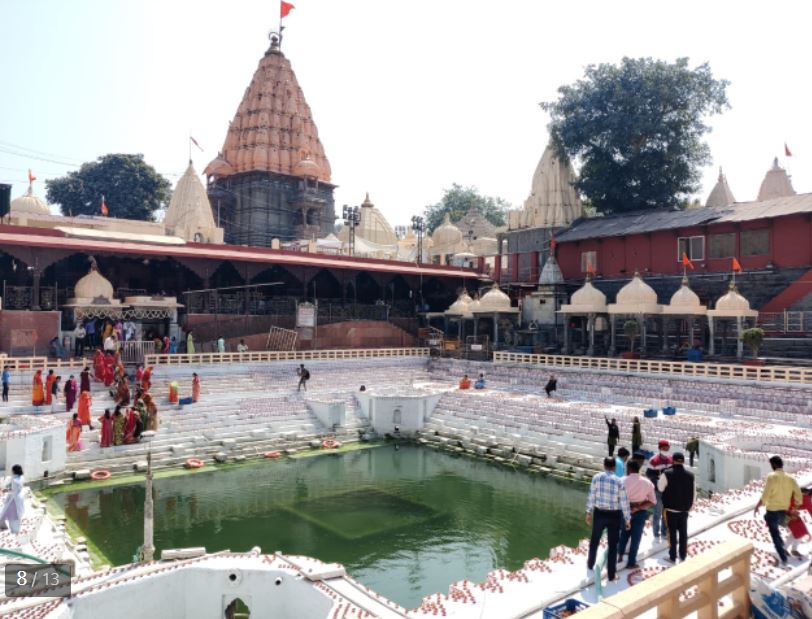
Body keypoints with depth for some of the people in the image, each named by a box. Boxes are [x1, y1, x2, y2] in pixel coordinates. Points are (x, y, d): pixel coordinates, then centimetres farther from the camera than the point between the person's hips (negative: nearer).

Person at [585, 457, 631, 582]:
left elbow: (592, 496, -3)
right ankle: (611, 574, 17)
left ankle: (590, 564, 40)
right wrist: (627, 519, 2)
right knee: (613, 545, 10)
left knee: (594, 540, 22)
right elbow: (624, 501, -8)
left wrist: (589, 512, 7)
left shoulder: (596, 477, -7)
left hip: (599, 513, 2)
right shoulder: (619, 481, -10)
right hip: (614, 515, -1)